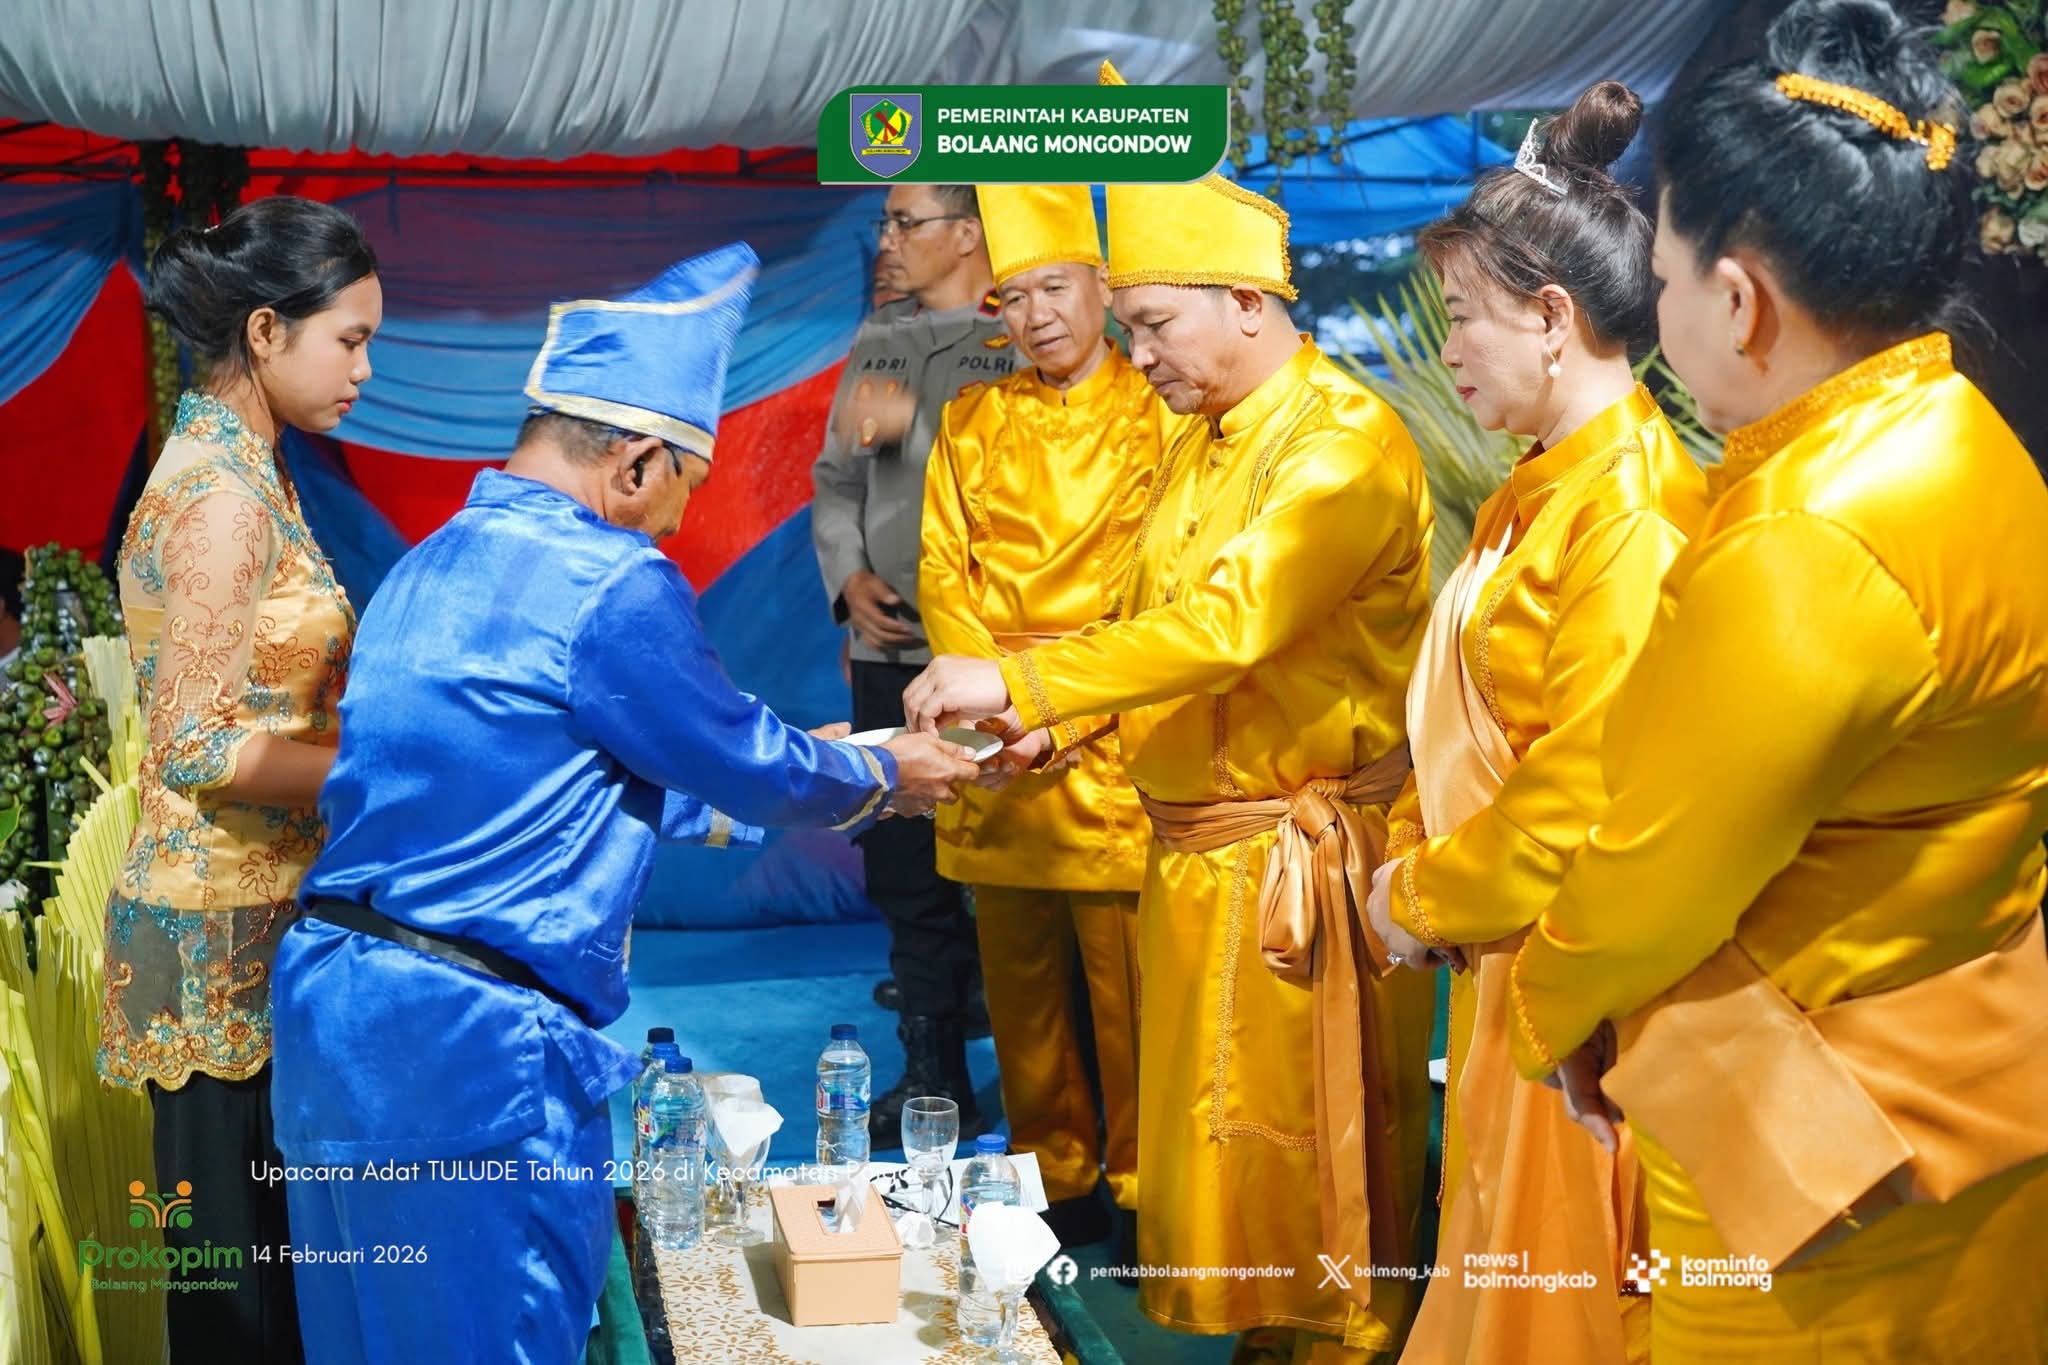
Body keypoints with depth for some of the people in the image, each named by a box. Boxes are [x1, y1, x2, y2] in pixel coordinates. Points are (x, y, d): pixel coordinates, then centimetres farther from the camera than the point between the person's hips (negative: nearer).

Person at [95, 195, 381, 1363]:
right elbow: (196, 749, -19)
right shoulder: (226, 495, -17)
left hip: (255, 909, 9)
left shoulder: (233, 468, 11)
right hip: (231, 928, -9)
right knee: (247, 1248, 1)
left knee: (264, 1242, 15)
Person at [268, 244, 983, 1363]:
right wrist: (884, 778, 18)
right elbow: (747, 762, -3)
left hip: (329, 1004, 9)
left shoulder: (431, 567, 13)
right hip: (467, 1041, -9)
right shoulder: (611, 587, -14)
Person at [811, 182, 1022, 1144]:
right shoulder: (879, 338, 15)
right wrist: (849, 575, 2)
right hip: (888, 643, 6)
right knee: (899, 855, 9)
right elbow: (837, 477, 18)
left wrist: (914, 424, -21)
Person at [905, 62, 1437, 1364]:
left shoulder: (1349, 441, -16)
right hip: (1191, 843, 8)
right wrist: (1053, 719, 2)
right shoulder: (1198, 438, 13)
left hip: (1301, 854, -8)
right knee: (1206, 1135, 16)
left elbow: (1229, 620, -27)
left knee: (1307, 1149, 4)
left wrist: (1019, 682, -25)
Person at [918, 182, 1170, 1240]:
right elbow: (942, 569, 8)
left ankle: (1142, 1184, 13)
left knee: (1128, 977, -2)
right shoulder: (972, 421, 12)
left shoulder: (1156, 414, 1)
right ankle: (1051, 1177, 25)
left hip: (1115, 744, -4)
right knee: (1018, 976, 11)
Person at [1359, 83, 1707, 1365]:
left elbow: (1592, 782, -23)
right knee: (1496, 1256, 19)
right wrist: (1414, 854, 3)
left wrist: (1426, 899, -12)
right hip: (1501, 944, 9)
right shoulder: (1541, 495, 11)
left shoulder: (1634, 514, -20)